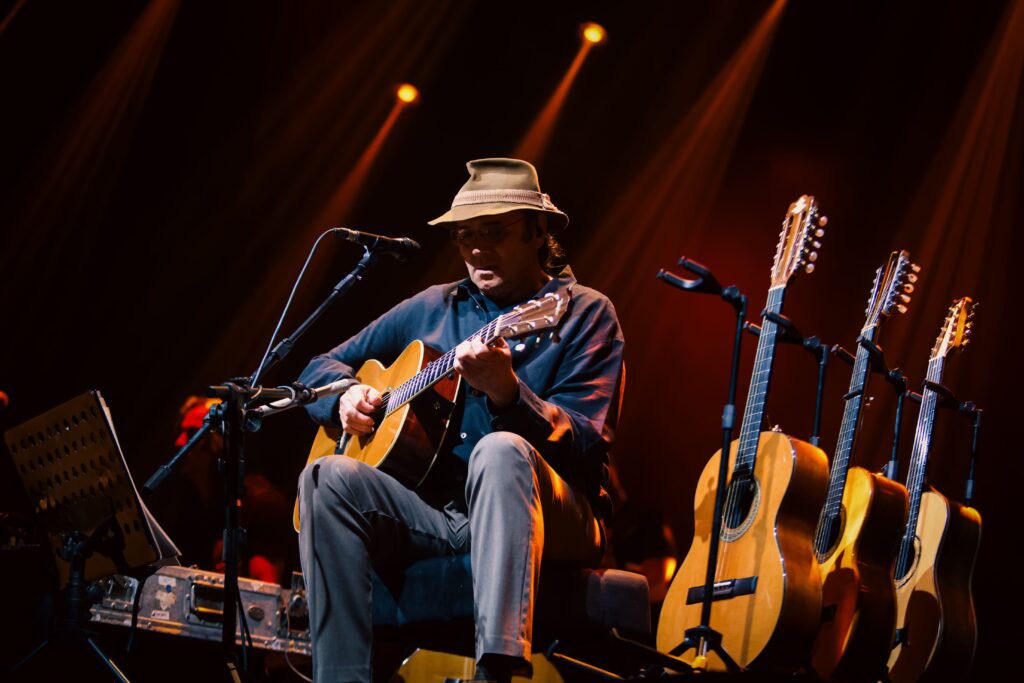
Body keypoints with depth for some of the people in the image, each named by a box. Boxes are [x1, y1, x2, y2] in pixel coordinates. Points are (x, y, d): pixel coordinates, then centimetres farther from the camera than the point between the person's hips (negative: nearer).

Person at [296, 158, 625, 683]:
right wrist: (346, 395, 1)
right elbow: (321, 367, 26)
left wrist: (506, 392, -27)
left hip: (546, 519, -4)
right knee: (329, 477, -21)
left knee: (500, 451, -36)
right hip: (435, 512, 4)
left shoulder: (585, 314, 4)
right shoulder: (433, 308, 19)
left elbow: (583, 446, -9)